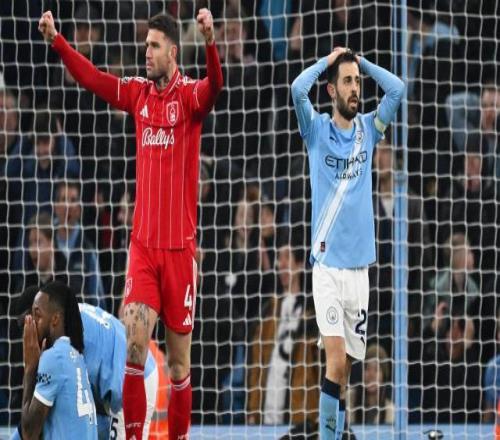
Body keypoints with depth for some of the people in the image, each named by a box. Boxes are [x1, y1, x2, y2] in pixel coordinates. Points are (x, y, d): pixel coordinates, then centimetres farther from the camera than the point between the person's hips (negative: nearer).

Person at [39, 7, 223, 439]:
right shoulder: (138, 93, 8)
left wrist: (210, 41, -45)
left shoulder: (189, 95, -5)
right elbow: (92, 77, 4)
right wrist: (56, 41, -10)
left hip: (180, 245, -3)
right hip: (143, 242, 3)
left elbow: (214, 87, -26)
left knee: (179, 358, 5)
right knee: (133, 344, -10)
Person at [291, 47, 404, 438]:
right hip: (327, 264, -4)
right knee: (336, 362, -16)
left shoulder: (368, 130, 10)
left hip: (360, 266, 4)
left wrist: (362, 62, 4)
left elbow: (397, 89, -1)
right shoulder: (317, 130, 1)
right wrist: (328, 61, -2)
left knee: (345, 369, 8)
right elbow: (298, 89, -16)